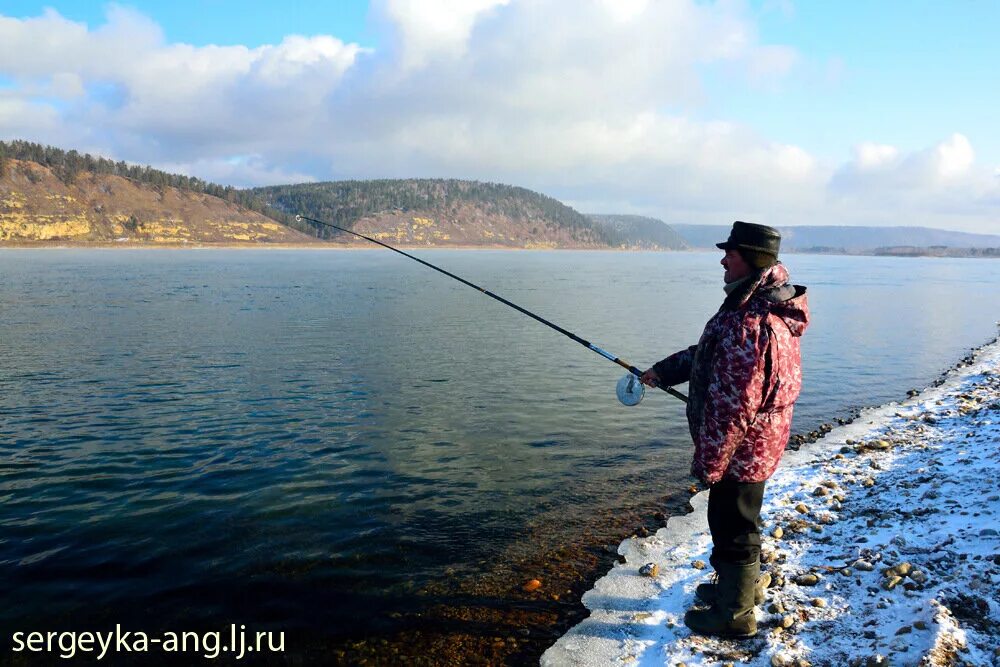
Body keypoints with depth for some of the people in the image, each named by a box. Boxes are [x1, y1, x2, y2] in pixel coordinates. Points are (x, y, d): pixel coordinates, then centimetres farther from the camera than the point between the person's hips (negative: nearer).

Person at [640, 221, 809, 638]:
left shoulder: (750, 325, -30)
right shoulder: (764, 305, 5)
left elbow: (732, 406, -29)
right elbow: (709, 352, 17)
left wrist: (708, 461, -20)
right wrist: (664, 371, 16)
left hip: (740, 449, -10)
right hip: (756, 445, 10)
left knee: (733, 527, 7)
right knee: (735, 520, 26)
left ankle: (734, 615, 26)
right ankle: (737, 586, 46)